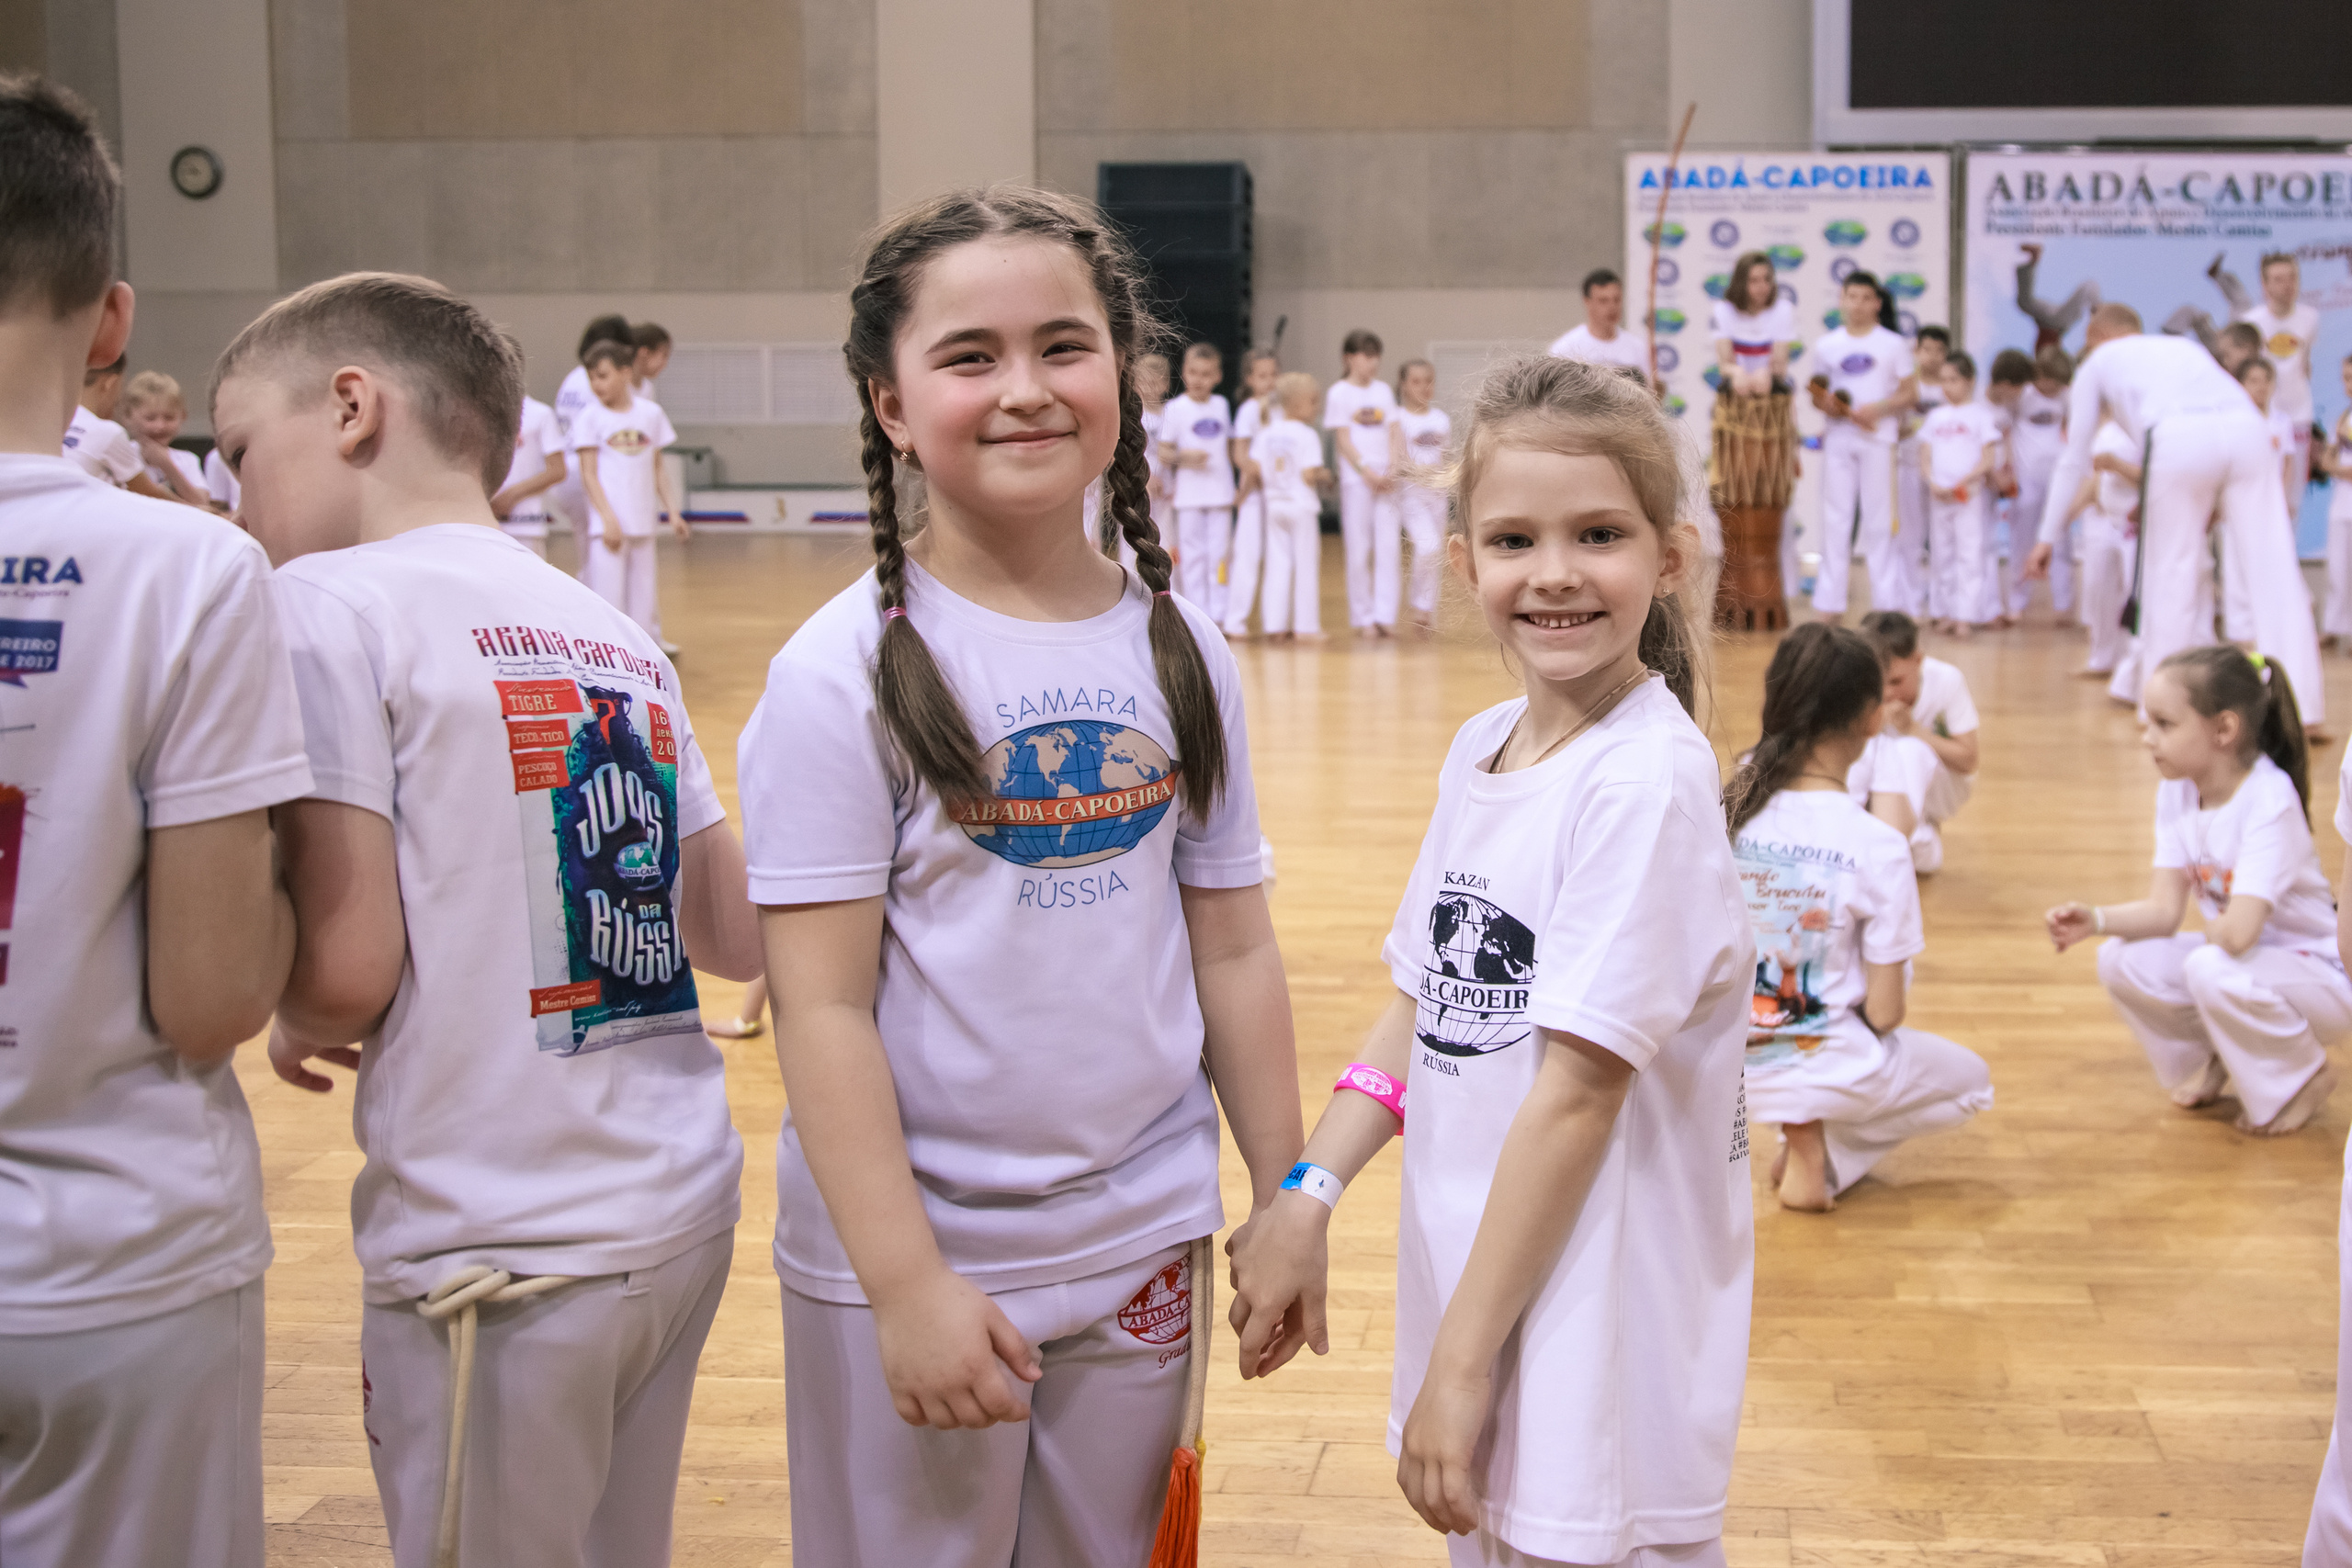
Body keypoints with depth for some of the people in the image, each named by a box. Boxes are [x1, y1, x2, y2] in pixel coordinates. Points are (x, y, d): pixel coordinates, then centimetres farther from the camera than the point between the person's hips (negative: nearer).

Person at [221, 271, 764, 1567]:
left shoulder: (330, 601, -9)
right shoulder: (619, 637, 10)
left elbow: (345, 969, -14)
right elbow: (739, 938, 11)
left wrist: (294, 1021, 5)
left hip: (502, 1260, -6)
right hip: (686, 1215, 6)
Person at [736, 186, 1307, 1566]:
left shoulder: (1180, 650, 2)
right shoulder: (846, 673, -12)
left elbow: (1235, 949, 7)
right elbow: (824, 1004, -14)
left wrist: (1284, 1198, 8)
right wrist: (905, 1283, -17)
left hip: (1141, 1242, 4)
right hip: (913, 1247, -4)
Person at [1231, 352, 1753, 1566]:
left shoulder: (1646, 782, -19)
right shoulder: (1479, 748, 6)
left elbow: (1579, 1088, -20)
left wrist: (1463, 1364, -16)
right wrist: (1310, 1192, -2)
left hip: (1594, 1323, -7)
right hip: (1469, 1282, 7)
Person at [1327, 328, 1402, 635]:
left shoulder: (1383, 391, 11)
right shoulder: (1339, 393, -1)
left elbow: (1392, 435, 8)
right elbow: (1343, 440, -5)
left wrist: (1394, 471, -7)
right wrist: (1368, 472, -14)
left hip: (1386, 479, 4)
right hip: (1355, 478, -3)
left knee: (1388, 546, -4)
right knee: (1359, 549, 0)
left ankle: (1385, 615, -4)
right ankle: (1362, 617, 6)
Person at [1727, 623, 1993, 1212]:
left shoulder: (1727, 812, -9)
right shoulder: (1878, 848, -20)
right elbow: (1884, 1012, -16)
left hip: (1720, 1065, 5)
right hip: (1825, 1070, -5)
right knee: (1970, 1078, 24)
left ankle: (1802, 1131, 14)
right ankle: (1816, 1153, 4)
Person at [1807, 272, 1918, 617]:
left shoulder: (1893, 344, 3)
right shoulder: (1826, 345, 8)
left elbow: (1909, 392, 2)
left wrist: (1877, 408, -14)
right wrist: (1824, 404, -9)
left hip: (1877, 439, -2)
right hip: (1837, 439, 2)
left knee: (1879, 520, -1)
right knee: (1835, 518, 3)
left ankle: (1888, 601, 4)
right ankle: (1830, 602, 7)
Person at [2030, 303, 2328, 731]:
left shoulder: (2098, 362, 29)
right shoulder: (2181, 346, 40)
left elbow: (2074, 459, 28)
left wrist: (2048, 536, 34)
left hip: (2177, 440, -3)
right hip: (2247, 427, 3)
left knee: (2169, 572, 8)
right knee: (2274, 569, 2)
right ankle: (2301, 708, -2)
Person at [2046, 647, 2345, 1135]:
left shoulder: (2270, 801, -27)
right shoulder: (2178, 790, -4)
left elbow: (2236, 933, -35)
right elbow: (2163, 910, -7)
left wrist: (2210, 931, -14)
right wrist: (2096, 920, -24)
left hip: (2319, 975, -7)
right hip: (2244, 963, 7)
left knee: (2211, 969, -35)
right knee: (2120, 961, -14)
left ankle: (2303, 1079, -6)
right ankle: (2209, 1060, 13)